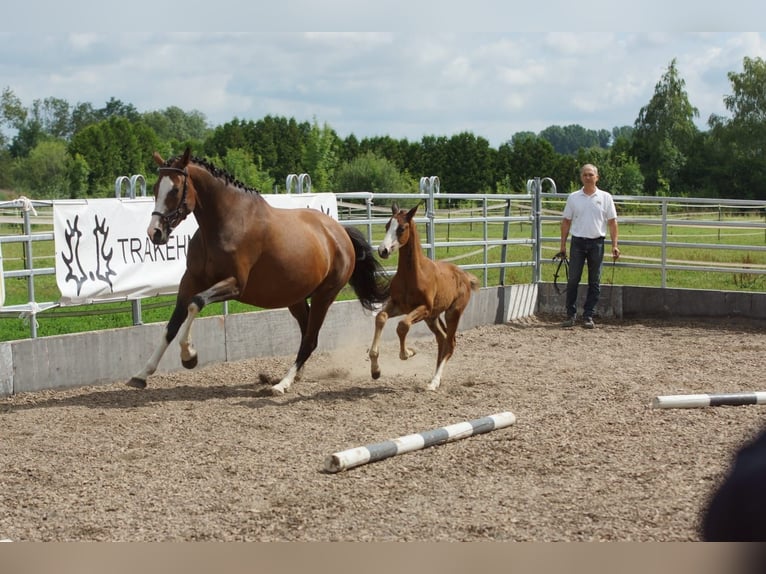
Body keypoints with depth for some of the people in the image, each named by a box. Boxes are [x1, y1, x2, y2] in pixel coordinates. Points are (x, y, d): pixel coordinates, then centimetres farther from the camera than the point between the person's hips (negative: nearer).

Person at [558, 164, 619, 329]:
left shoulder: (605, 197, 3)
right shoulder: (573, 197, 5)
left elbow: (612, 222, 3)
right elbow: (566, 222, 8)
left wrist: (614, 245, -5)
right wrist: (563, 245, 3)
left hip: (596, 243, 0)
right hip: (577, 242, 0)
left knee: (594, 282, 3)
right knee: (573, 280, 0)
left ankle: (588, 316, 10)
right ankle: (571, 315, 7)